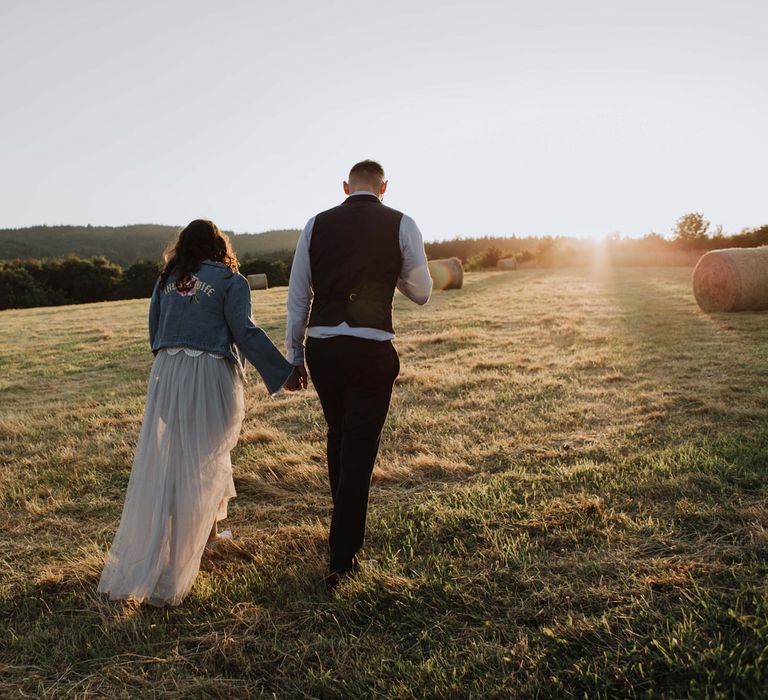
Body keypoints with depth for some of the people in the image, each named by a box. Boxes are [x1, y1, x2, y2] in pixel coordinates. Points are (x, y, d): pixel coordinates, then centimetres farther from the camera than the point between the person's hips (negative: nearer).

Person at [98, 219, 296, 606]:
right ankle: (169, 580, 14)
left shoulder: (167, 279, 15)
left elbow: (154, 331, 18)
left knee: (157, 469, 10)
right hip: (210, 375, -4)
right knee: (199, 469, 6)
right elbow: (246, 333, -8)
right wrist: (283, 372, -5)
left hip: (166, 374, 4)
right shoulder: (230, 280, 2)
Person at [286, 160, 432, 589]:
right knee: (360, 449, 5)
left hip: (321, 347, 4)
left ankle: (347, 531, 42)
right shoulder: (401, 225, 0)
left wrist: (294, 356, 16)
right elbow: (421, 293, 6)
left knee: (338, 436, 24)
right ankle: (342, 560, 12)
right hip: (371, 350, -3)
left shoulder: (317, 225, 7)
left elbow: (298, 296, 8)